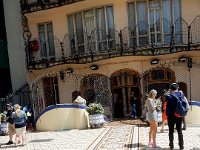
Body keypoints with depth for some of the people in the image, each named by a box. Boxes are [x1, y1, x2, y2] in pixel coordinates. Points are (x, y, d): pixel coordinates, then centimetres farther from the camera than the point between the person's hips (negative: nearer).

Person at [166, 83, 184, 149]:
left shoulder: (169, 97, -17)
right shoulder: (181, 94, -3)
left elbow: (168, 107, -14)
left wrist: (167, 114, -2)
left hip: (172, 116, -3)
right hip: (179, 116, 4)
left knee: (171, 131, 9)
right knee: (179, 130, 13)